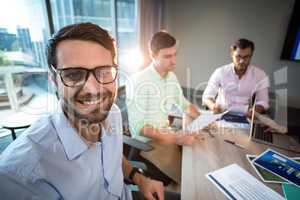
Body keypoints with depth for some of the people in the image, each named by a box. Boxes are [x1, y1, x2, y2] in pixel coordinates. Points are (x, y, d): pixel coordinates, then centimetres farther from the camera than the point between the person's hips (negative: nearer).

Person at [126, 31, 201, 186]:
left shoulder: (172, 77, 4)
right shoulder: (137, 82, -20)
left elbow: (184, 105, 14)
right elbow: (137, 126, -22)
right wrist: (174, 138, -28)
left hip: (167, 134, 8)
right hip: (147, 141, -7)